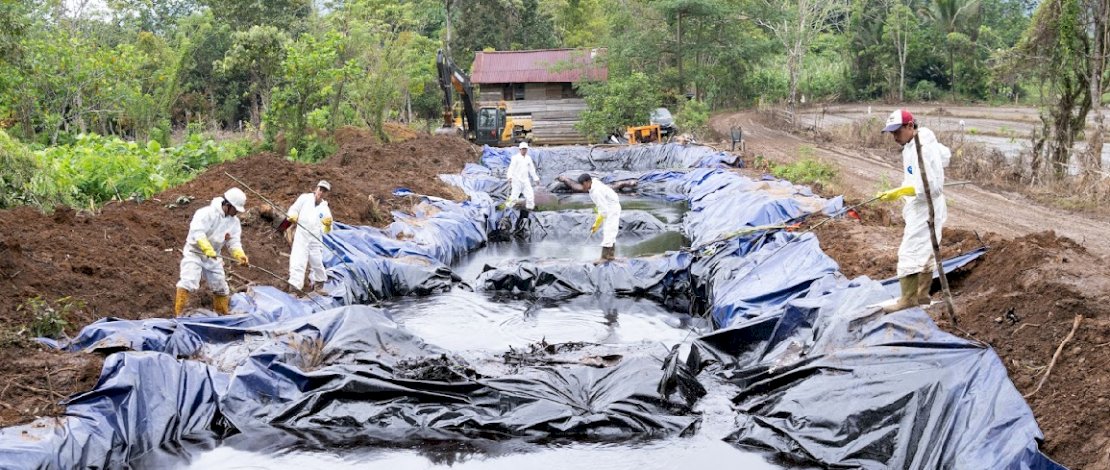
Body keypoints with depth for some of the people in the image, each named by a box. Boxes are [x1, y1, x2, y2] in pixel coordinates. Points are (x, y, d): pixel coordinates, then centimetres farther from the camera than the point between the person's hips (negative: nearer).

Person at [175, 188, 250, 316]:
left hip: (213, 257, 7)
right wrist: (208, 250, -45)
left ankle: (223, 314, 28)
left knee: (220, 287, 12)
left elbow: (234, 242, -4)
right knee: (188, 282, -21)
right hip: (194, 253, -7)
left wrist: (241, 256, -23)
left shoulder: (234, 221, -2)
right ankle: (178, 314, -17)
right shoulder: (207, 213, -23)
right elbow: (197, 232, -34)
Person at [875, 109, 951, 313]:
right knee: (924, 253, 18)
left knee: (909, 253, -10)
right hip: (920, 210, 11)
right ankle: (922, 295, 28)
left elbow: (931, 187, -28)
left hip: (925, 211, -11)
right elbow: (945, 154, 24)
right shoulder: (913, 145, 6)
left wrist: (900, 192, -31)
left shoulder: (924, 149, -25)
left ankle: (908, 300, -6)